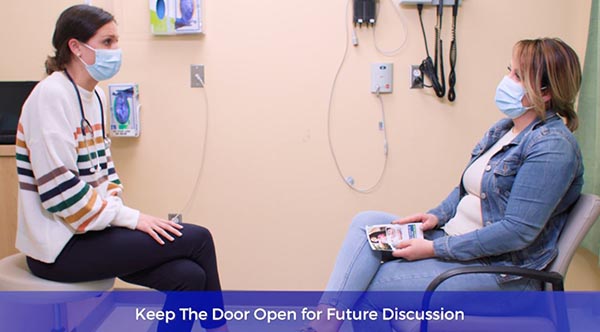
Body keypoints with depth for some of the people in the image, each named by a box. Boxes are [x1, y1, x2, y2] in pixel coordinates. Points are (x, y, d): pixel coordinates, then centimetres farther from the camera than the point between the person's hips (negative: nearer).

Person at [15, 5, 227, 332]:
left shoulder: (95, 95, 10)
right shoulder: (51, 95, -17)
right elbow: (59, 189, -22)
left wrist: (117, 208, -1)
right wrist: (129, 217, -17)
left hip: (87, 231, 8)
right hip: (59, 246, -8)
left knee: (188, 276, -11)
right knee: (197, 239, -12)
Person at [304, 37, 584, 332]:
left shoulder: (553, 146, -18)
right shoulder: (503, 129, 10)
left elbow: (518, 231, -23)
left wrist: (434, 248, -21)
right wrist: (436, 217, 0)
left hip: (498, 270, -9)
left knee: (364, 288, -14)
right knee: (365, 222, -10)